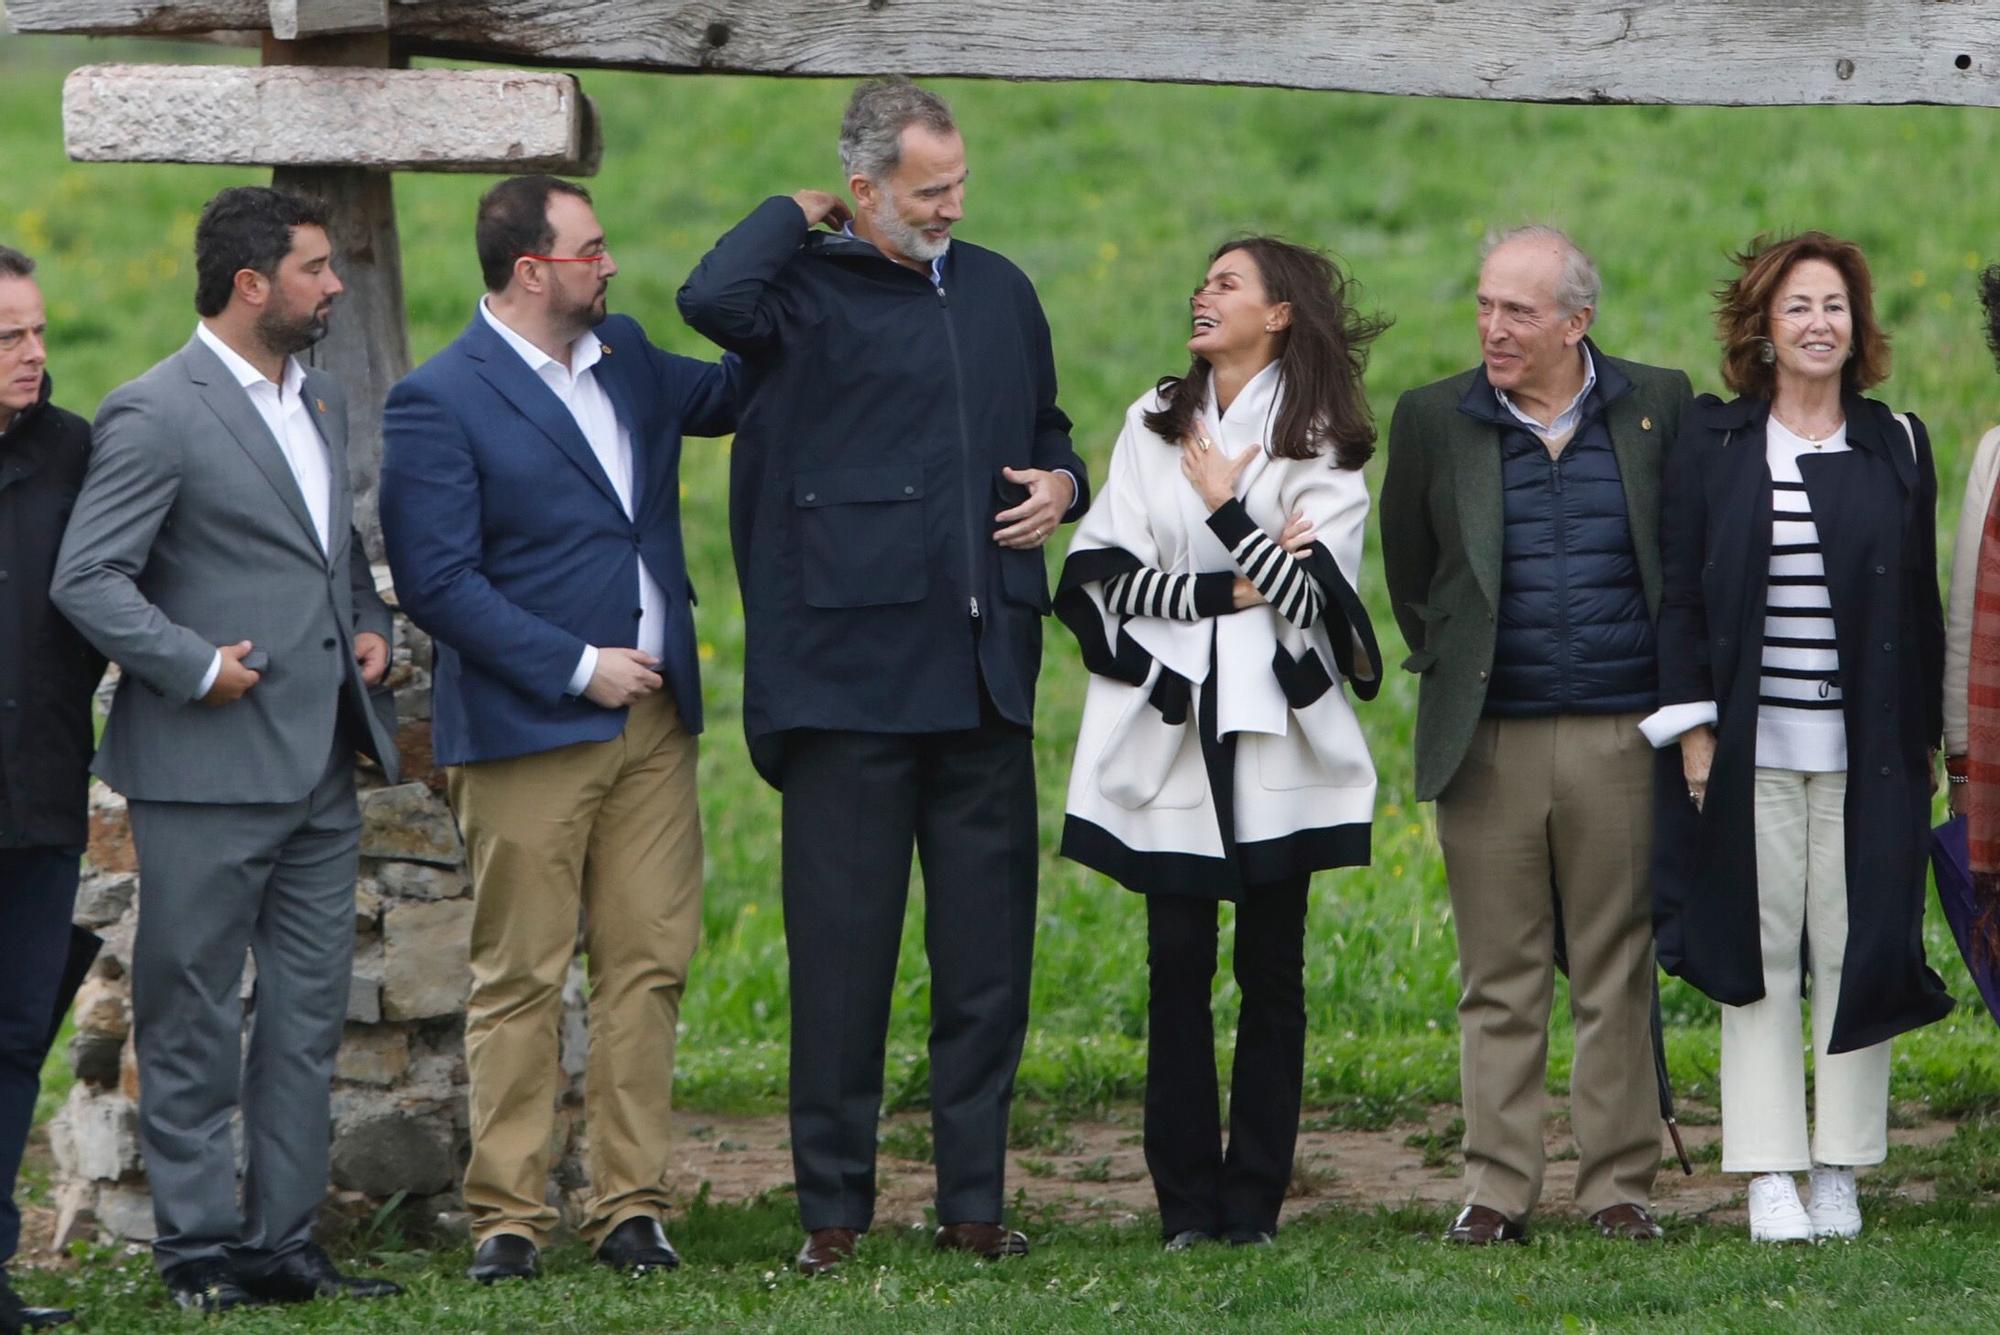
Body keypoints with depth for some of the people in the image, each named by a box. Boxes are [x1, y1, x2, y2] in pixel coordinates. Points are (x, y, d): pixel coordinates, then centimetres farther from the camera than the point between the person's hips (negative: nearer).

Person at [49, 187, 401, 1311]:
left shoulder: (322, 404, 15)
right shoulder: (157, 416, -10)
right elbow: (87, 580, -15)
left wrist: (370, 625, 9)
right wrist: (198, 668, -17)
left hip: (320, 768, 8)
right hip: (209, 769, -8)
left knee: (310, 1013, 9)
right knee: (194, 1023, 0)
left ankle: (285, 1240, 15)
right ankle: (201, 1250, 4)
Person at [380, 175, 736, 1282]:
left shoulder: (626, 358, 13)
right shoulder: (438, 401, -8)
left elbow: (730, 392, 33)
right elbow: (437, 582, -13)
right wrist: (576, 669, -14)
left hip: (652, 722, 6)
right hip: (528, 731, -6)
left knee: (648, 965, 3)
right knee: (520, 980, -2)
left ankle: (631, 1205, 7)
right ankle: (508, 1219, 2)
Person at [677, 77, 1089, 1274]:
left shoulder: (1001, 292, 16)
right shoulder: (811, 293, -3)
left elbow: (1048, 433, 29)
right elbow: (713, 298, -26)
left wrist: (1062, 484, 7)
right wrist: (797, 218, -8)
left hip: (982, 668, 5)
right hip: (851, 667, -5)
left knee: (988, 943, 6)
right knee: (842, 940, -1)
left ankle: (976, 1197, 14)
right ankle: (834, 1207, 6)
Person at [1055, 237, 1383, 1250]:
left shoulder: (1321, 441, 3)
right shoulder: (1152, 424, 12)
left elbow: (1317, 592, -7)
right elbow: (1101, 571, 3)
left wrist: (1227, 508, -6)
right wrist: (1226, 590, -7)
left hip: (1274, 730, -2)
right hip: (1167, 729, 2)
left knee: (1271, 965, 0)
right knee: (1177, 960, -2)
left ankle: (1254, 1202, 4)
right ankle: (1185, 1204, 0)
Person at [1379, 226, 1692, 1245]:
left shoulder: (1659, 408, 3)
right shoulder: (1433, 421, 4)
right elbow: (1407, 570, 16)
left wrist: (1681, 694, 12)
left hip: (1621, 737, 0)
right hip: (1489, 738, 1)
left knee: (1617, 973, 3)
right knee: (1499, 979, 2)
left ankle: (1618, 1186, 8)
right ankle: (1495, 1190, 5)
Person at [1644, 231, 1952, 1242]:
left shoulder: (1896, 446, 8)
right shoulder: (1711, 445, 5)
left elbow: (1920, 603, 9)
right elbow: (1681, 593, 4)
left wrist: (1921, 741, 5)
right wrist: (1693, 726, -4)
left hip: (1864, 750, 1)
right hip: (1753, 744, -1)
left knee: (1855, 954, 0)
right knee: (1760, 953, -1)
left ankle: (1840, 1175, 7)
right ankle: (1770, 1178, 1)